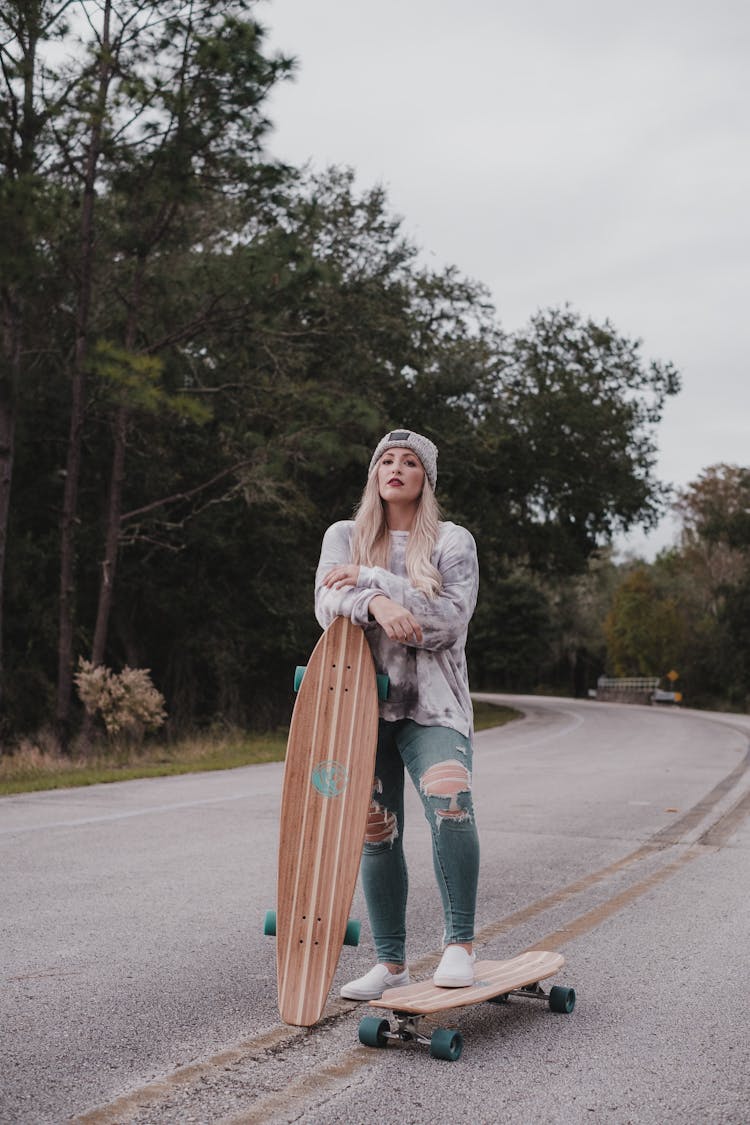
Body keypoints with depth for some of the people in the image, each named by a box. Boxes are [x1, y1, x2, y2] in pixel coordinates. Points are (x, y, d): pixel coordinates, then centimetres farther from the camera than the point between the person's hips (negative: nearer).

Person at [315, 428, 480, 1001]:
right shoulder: (345, 536, 10)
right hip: (364, 701, 3)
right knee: (376, 833, 4)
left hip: (432, 704, -2)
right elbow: (329, 604, -7)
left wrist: (372, 579, -15)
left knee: (450, 799, -27)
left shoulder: (452, 542, 4)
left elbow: (449, 622, -10)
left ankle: (460, 943, -15)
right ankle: (391, 962, 17)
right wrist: (376, 605, -29)